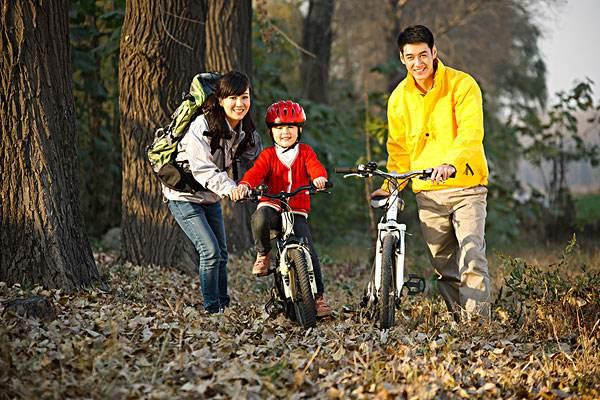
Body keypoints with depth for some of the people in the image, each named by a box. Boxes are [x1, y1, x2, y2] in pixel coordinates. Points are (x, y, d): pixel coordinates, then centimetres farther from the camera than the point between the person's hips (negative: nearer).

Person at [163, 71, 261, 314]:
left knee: (221, 254, 12)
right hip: (184, 196, -8)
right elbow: (202, 169, -34)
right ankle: (212, 309, -7)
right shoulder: (202, 126, -27)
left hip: (211, 197, 8)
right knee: (210, 251, -17)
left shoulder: (246, 132, -3)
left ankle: (223, 305, 24)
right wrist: (229, 188, -48)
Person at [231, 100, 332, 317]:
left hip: (297, 212, 1)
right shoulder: (268, 155, 5)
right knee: (259, 219, -38)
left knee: (309, 252, -15)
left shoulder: (305, 152, 7)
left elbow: (314, 167, -12)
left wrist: (319, 178, -38)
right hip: (271, 205, -1)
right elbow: (256, 172, -12)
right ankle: (263, 254, -9)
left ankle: (318, 296, -2)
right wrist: (244, 185, -35)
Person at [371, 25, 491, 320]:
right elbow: (399, 148, 16)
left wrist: (452, 163, -37)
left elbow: (471, 132, -20)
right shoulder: (399, 97, 7)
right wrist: (391, 184, 3)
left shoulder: (462, 85, -8)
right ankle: (458, 321, 18)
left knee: (473, 258, -14)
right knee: (443, 267, 8)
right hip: (427, 193, 4)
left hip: (466, 187, -4)